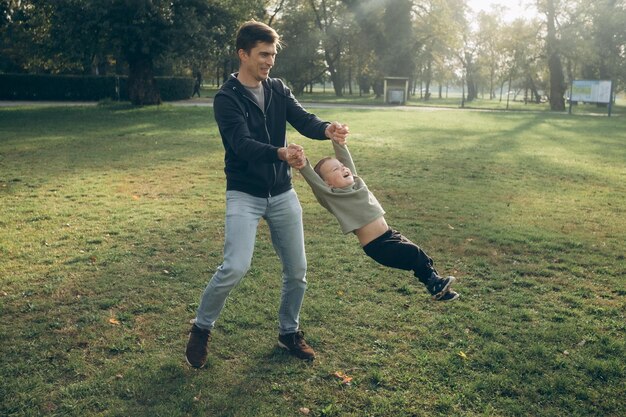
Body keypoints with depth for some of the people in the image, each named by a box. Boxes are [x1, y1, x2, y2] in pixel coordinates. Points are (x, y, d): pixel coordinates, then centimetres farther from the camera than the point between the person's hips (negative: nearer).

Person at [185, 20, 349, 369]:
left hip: (283, 194, 5)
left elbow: (304, 120, -7)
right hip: (245, 195, -5)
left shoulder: (279, 90, 6)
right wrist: (280, 153, -44)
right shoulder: (227, 98, -11)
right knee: (235, 267, -18)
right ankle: (202, 329, 8)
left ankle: (290, 332, 30)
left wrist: (327, 129, -31)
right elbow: (242, 143, -25)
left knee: (297, 270, 8)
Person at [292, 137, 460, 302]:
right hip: (377, 247, -8)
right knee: (414, 254, -11)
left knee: (421, 257, 11)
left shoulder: (355, 181, 8)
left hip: (390, 235, 8)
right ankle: (435, 284, 8)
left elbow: (347, 160, 8)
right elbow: (314, 181, -26)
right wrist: (304, 166, -41)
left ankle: (438, 289, 25)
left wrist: (340, 143, -6)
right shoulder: (332, 197, -13)